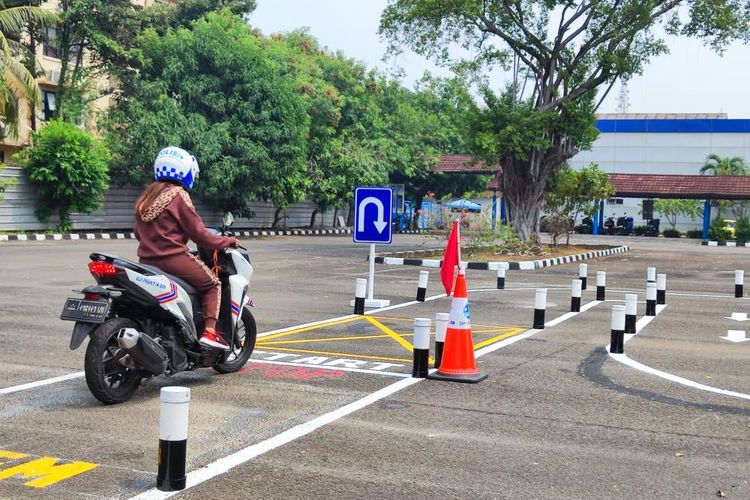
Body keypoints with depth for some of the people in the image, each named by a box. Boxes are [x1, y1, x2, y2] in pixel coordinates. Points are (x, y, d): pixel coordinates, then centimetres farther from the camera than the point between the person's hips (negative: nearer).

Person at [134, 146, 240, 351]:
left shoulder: (146, 196, 14)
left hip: (147, 259, 8)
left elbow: (138, 233, 19)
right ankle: (209, 332, -8)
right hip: (173, 257, -8)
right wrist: (227, 241, 1)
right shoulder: (178, 195, -9)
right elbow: (199, 234, -10)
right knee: (213, 283, 6)